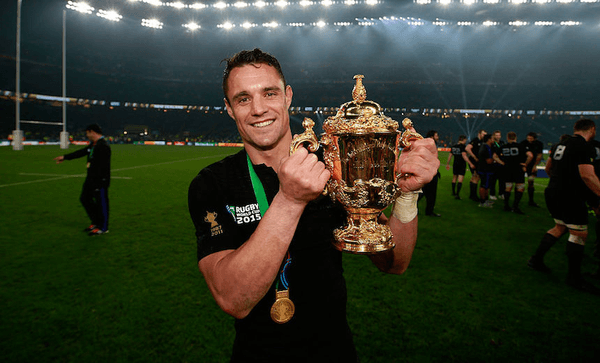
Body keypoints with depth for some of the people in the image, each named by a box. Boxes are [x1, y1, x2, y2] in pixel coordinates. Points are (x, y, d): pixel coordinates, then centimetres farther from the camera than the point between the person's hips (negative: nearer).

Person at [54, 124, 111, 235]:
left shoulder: (103, 146, -20)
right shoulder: (93, 144, 13)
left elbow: (103, 167, -24)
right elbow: (81, 152, 26)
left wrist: (98, 182, -25)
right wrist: (65, 157, 33)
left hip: (100, 181, -11)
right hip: (91, 179, 11)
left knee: (101, 203, -1)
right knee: (84, 199, 19)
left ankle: (103, 227, 11)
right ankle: (96, 223, 29)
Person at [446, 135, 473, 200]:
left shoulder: (453, 147, 7)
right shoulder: (463, 146, -12)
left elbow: (450, 155, 13)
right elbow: (464, 156, -23)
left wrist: (447, 164, 23)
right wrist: (470, 164, -25)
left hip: (455, 164, 6)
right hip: (462, 165, -6)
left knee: (454, 178, 20)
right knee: (460, 180, -6)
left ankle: (453, 192, 33)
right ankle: (457, 194, -14)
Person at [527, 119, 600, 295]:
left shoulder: (561, 144, 11)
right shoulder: (585, 148, -15)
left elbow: (549, 166, 24)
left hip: (552, 193, 9)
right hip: (570, 197, -9)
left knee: (560, 227, 20)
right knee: (579, 233, 0)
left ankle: (536, 259, 21)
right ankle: (574, 277, 6)